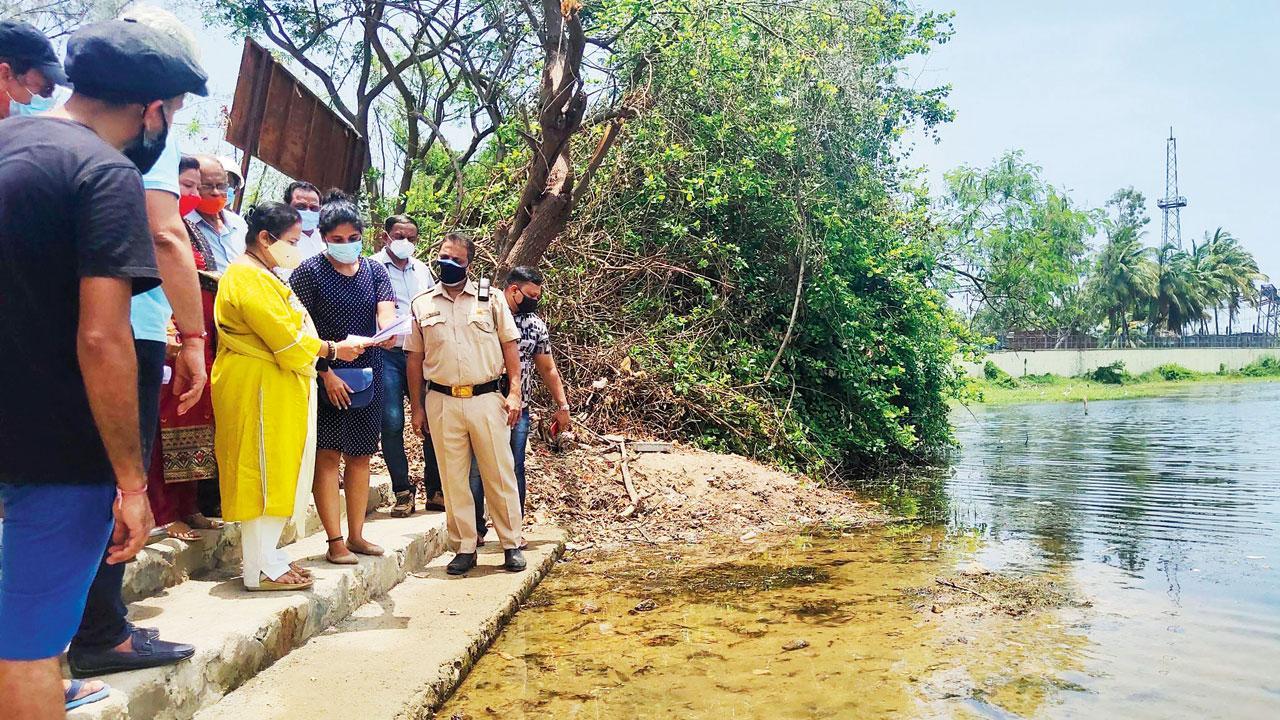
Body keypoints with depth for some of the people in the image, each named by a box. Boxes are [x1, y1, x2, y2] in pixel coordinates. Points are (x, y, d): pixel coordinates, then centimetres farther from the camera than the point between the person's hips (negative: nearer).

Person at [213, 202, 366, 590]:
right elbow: (286, 338, -19)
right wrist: (333, 349, -7)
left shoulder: (260, 275, 20)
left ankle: (269, 555, 22)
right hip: (259, 389, -11)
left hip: (277, 389, 11)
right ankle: (262, 569, 2)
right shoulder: (248, 279, -16)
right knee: (263, 473, -5)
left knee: (279, 473, 13)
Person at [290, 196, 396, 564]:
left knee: (360, 455, 9)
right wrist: (326, 372, -14)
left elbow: (386, 311, -5)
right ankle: (335, 541, 1)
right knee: (328, 454, -4)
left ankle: (356, 535, 18)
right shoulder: (309, 272, -3)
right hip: (327, 377, -4)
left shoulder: (374, 271, 10)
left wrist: (387, 330, -29)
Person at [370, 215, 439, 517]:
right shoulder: (372, 267, 2)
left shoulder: (422, 270, 17)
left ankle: (435, 489, 12)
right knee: (392, 423, -6)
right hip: (387, 354, -4)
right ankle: (403, 492, 6)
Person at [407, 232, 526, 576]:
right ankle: (464, 548, 16)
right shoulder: (422, 305, 8)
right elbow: (414, 358, 10)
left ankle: (512, 544, 14)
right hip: (442, 402, 1)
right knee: (453, 479, 6)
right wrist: (417, 407, 7)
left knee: (500, 474, 3)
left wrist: (515, 392, -3)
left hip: (486, 398, -1)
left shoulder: (490, 299, 6)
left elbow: (510, 346, 6)